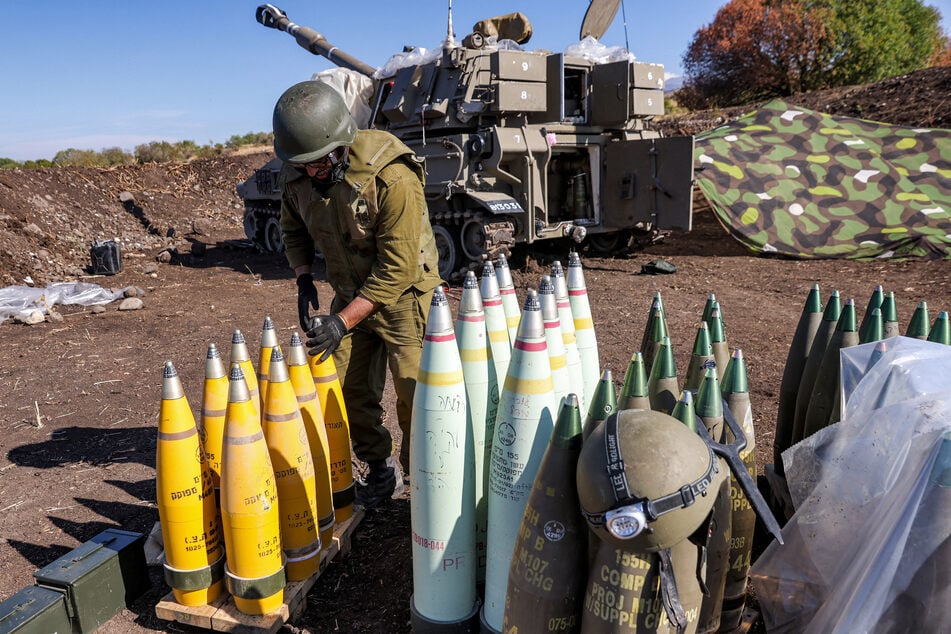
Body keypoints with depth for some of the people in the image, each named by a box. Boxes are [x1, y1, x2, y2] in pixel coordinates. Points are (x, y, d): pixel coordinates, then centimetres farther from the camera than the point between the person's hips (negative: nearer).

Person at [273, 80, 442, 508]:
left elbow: (398, 268, -27)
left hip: (402, 294, -6)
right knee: (349, 392, 8)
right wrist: (304, 281, -6)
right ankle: (381, 470, 29)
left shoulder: (392, 177, -29)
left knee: (414, 396, -4)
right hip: (350, 293, 6)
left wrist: (343, 322, -28)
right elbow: (294, 230, 11)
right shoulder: (295, 177, -9)